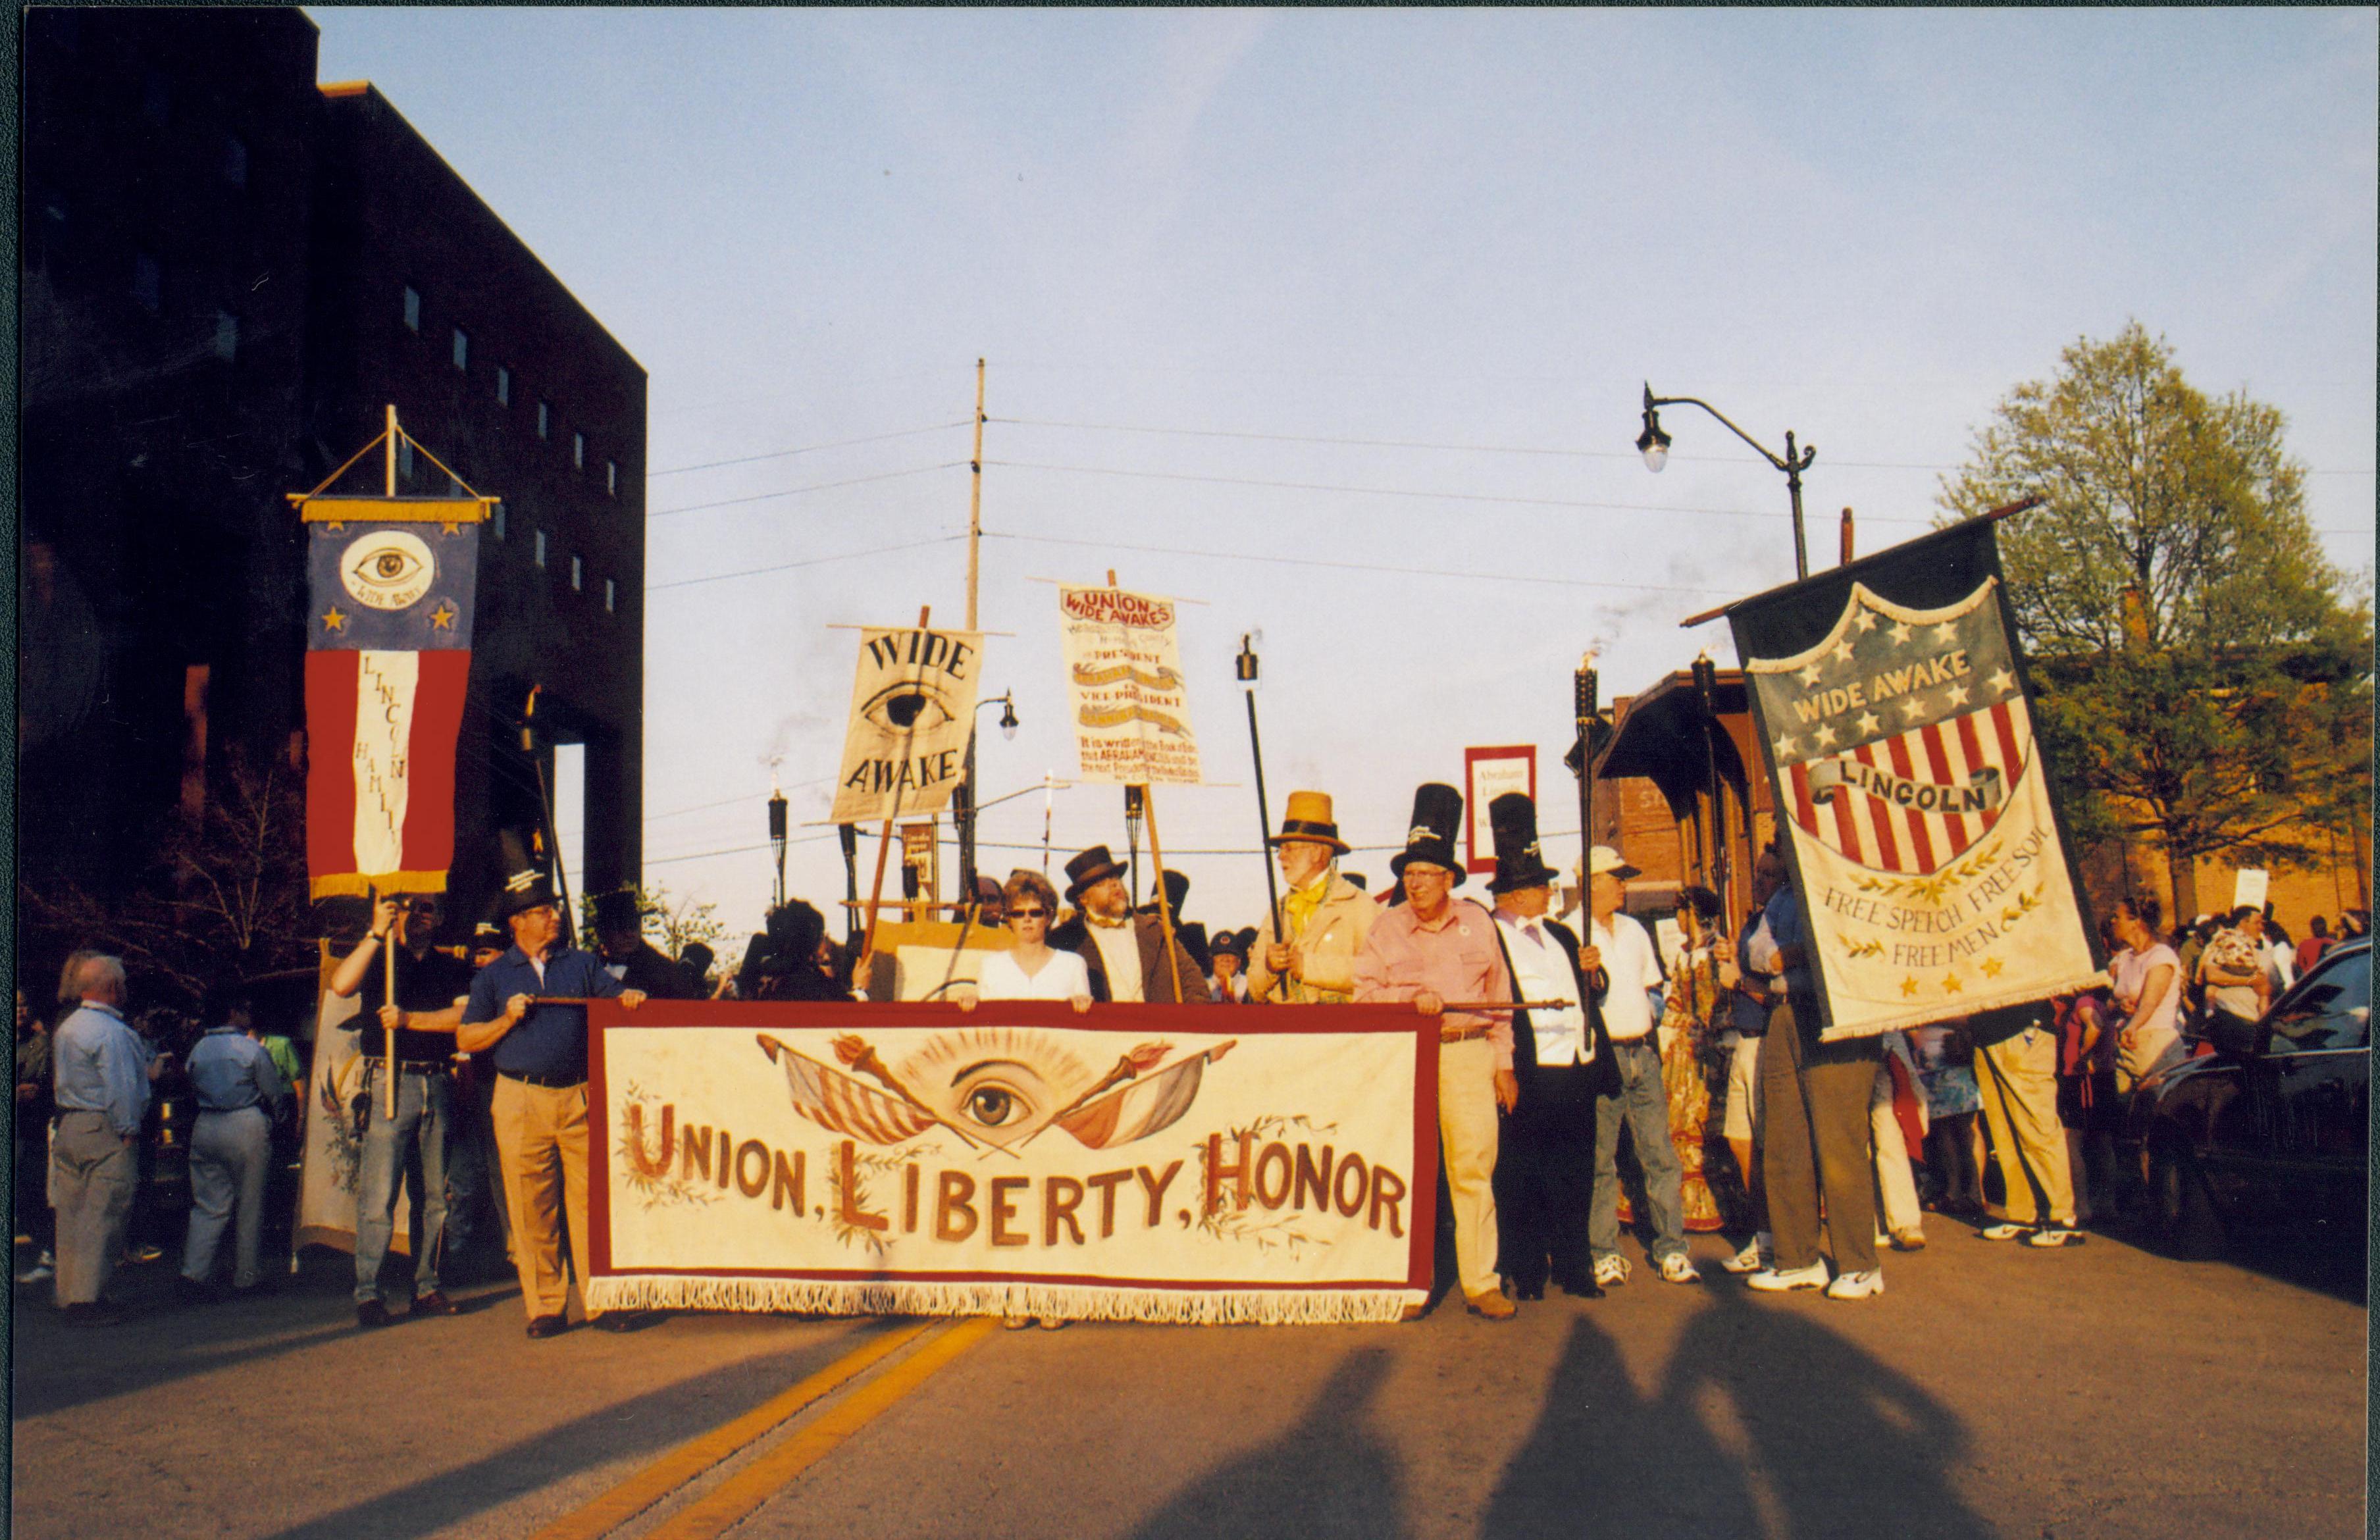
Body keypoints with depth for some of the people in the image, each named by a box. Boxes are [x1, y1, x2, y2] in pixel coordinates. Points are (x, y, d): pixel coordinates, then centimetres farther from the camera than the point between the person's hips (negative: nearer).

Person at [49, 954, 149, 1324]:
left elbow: (59, 1082, 21)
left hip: (68, 1127, 10)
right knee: (101, 1218, -5)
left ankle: (67, 1296, 22)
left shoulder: (66, 1027, 14)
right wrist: (128, 1132, -15)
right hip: (104, 1131, -9)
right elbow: (121, 1089, -21)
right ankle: (86, 1300, -6)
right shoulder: (111, 1031, -16)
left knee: (71, 1216, 14)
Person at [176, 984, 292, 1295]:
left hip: (205, 1127, 5)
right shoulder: (251, 1049, -9)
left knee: (207, 1205, 9)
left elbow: (194, 1089, 14)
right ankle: (244, 1276, 12)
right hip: (246, 1128, -5)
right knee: (249, 1207, 6)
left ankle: (194, 1272, -3)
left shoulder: (198, 1050, 6)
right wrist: (277, 1119, 15)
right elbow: (276, 1093, -4)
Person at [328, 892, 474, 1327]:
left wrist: (410, 1019, -10)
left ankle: (427, 1286, 14)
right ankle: (367, 1293, -4)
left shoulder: (452, 968, 15)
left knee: (435, 1195, 7)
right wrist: (376, 934, -15)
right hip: (389, 1083, -3)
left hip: (439, 1085, 3)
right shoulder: (376, 959, 9)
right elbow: (341, 985, -12)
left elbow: (464, 1014, -1)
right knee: (378, 1195, -8)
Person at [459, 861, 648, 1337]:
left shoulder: (581, 964, 15)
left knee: (591, 1200, -2)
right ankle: (546, 1306, 10)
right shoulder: (494, 976, 11)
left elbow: (619, 998, 8)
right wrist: (507, 1020, -7)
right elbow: (466, 1039, 8)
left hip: (579, 1097, 1)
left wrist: (629, 998, -14)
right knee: (533, 1210, 1)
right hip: (521, 1101, -1)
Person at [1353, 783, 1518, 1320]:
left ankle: (1481, 1282, 5)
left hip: (1470, 1055, 1)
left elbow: (1498, 997, 14)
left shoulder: (1478, 923, 10)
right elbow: (1363, 993, 1)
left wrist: (1503, 1063, 11)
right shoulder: (1385, 930, 6)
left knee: (1474, 1168, -2)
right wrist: (1413, 997, -14)